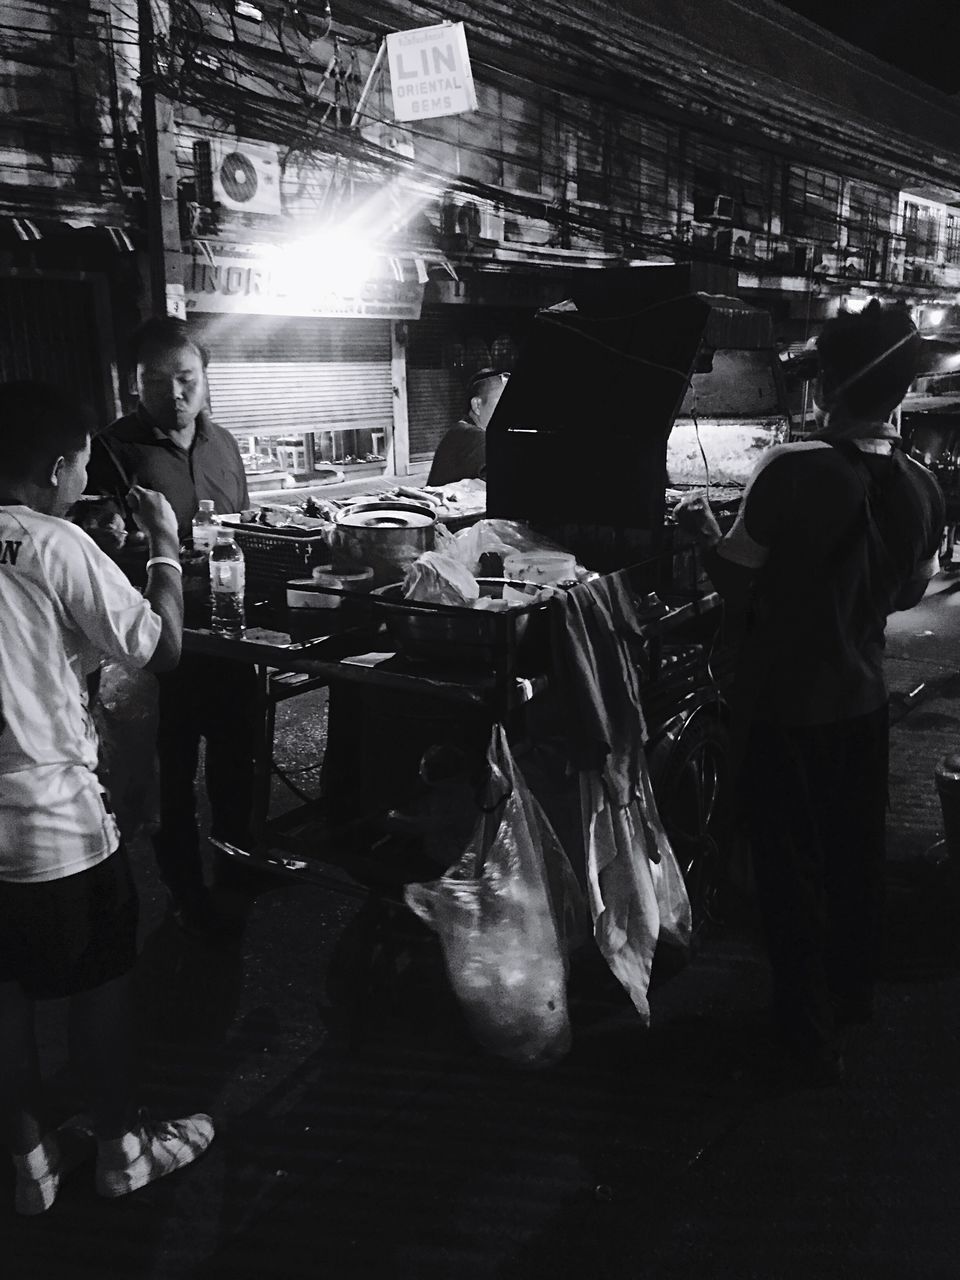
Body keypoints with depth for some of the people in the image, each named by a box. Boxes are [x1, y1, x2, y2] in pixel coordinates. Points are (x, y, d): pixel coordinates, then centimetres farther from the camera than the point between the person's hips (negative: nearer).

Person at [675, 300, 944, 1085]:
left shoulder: (792, 471, -24)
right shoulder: (922, 490, -7)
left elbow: (738, 585, -16)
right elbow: (909, 592, 8)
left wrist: (705, 531, 1)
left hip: (784, 698, -5)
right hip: (862, 696, 5)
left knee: (791, 859, 10)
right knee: (856, 849, 22)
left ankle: (811, 1029, 23)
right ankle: (854, 991, 42)